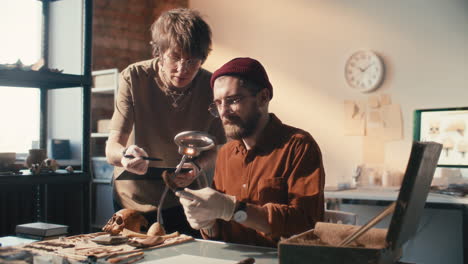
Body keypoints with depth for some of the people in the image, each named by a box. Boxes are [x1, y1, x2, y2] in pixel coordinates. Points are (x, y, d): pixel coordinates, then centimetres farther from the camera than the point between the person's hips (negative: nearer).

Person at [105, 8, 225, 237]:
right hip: (135, 199, 0)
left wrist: (198, 165, -29)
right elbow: (111, 149, -21)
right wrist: (125, 156, -44)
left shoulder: (212, 86, -13)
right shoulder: (134, 77, -17)